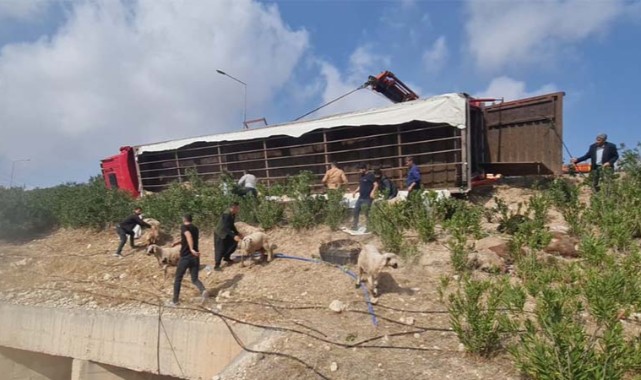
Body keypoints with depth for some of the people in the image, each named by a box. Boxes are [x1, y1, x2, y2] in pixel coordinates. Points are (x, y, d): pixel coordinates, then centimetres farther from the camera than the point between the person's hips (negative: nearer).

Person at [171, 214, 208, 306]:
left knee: (178, 279, 13)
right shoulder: (195, 228, 15)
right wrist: (179, 242, 41)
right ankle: (203, 291, -20)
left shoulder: (184, 227, -5)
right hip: (195, 257, 5)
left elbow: (188, 235, -26)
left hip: (185, 257, -5)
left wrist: (191, 249, -34)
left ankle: (175, 300, 17)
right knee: (195, 279, 9)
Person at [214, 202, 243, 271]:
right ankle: (216, 265, 4)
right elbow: (226, 228, -33)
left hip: (226, 233, 9)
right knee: (220, 250, -6)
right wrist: (234, 236, -36)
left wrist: (237, 233, 5)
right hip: (220, 234, -9)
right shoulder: (226, 214, -29)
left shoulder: (233, 214, -1)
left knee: (234, 242, 10)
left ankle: (226, 258, 26)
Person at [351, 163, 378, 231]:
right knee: (356, 211, 7)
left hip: (367, 198, -8)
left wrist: (373, 192, -29)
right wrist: (355, 191, 12)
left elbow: (376, 184, -16)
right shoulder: (361, 176, 15)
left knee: (367, 213, -2)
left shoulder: (370, 175, -9)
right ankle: (354, 225, 17)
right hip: (360, 197, 8)